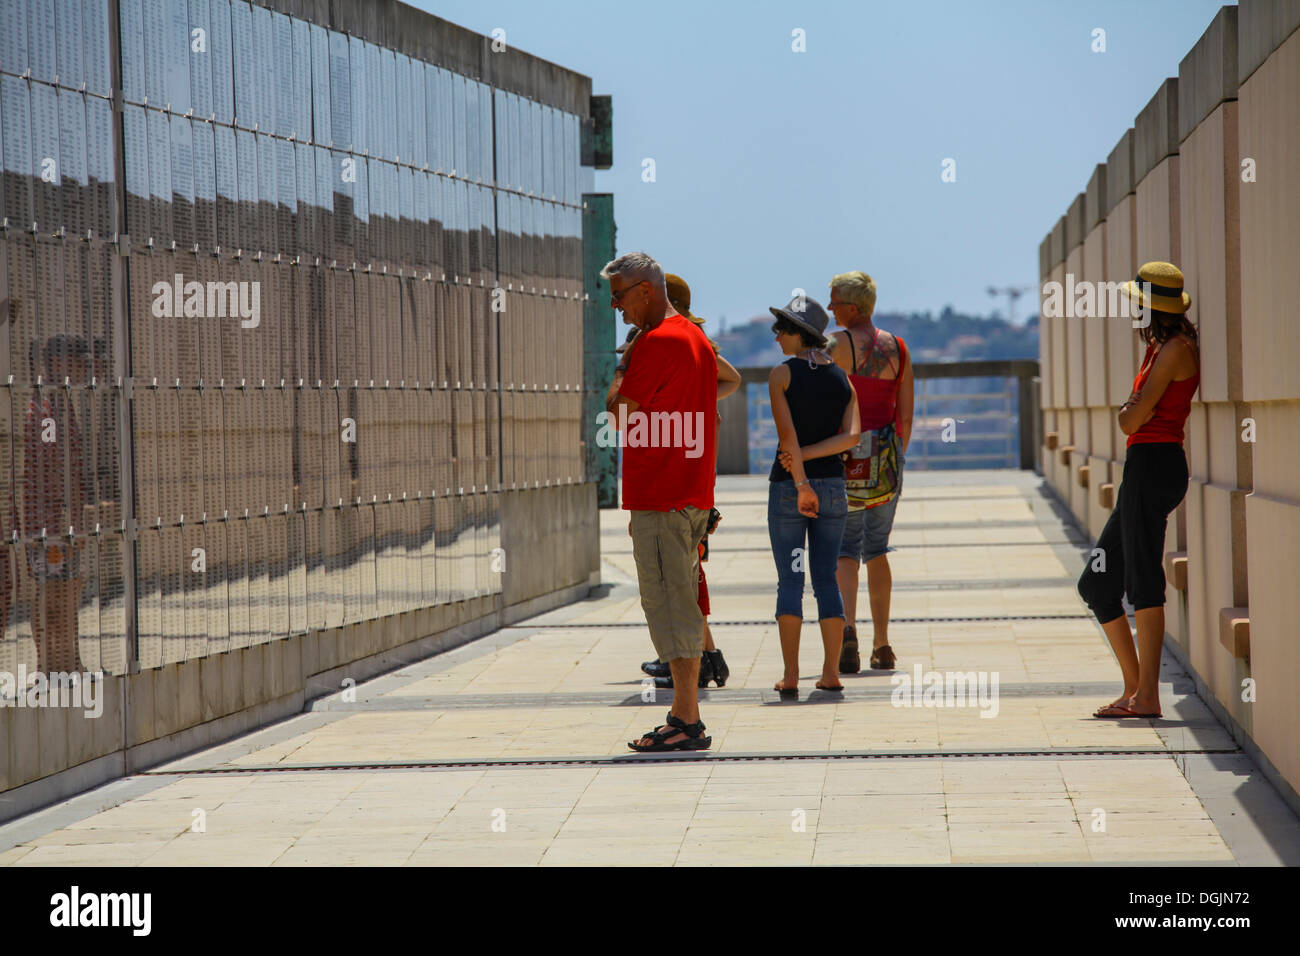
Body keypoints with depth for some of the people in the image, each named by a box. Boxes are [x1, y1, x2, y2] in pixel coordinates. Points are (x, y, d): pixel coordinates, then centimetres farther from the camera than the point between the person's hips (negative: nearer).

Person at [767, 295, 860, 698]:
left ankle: (790, 676, -4)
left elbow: (787, 432, -17)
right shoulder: (842, 379, 8)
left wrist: (800, 483, -16)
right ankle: (831, 672, 5)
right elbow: (851, 436, -5)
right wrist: (806, 455, -8)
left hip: (787, 484, -4)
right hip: (833, 483, 4)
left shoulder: (782, 374, -6)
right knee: (827, 577, 9)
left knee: (790, 580, 0)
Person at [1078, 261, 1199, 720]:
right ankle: (1135, 687, 13)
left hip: (1154, 463, -10)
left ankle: (1147, 697, -9)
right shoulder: (1159, 348, 20)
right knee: (1097, 584, 10)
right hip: (1144, 469, 10)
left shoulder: (1174, 350, -10)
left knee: (1143, 582, -10)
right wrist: (1132, 410, 5)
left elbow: (1132, 420, -11)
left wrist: (1128, 412, 8)